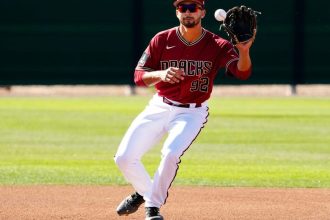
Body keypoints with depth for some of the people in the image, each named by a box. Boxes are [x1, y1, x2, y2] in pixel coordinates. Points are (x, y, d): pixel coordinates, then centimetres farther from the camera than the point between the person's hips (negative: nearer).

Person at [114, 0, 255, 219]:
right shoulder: (162, 40, -6)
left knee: (171, 153, -29)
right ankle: (144, 192, 27)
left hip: (192, 112, -3)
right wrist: (160, 74, -29)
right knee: (124, 158, -5)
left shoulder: (217, 45, -12)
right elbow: (139, 76, -7)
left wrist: (244, 51, -49)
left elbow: (242, 72, -27)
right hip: (159, 108, 3)